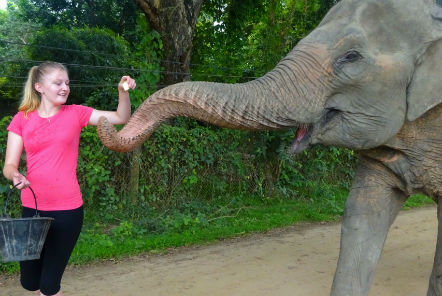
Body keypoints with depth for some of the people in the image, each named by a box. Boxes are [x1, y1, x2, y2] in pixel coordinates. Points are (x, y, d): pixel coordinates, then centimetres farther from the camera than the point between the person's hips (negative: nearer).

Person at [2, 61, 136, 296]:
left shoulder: (75, 113, 1)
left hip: (67, 209, -2)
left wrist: (123, 92, -17)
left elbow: (121, 118, 1)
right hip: (32, 207, 2)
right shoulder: (22, 119, 3)